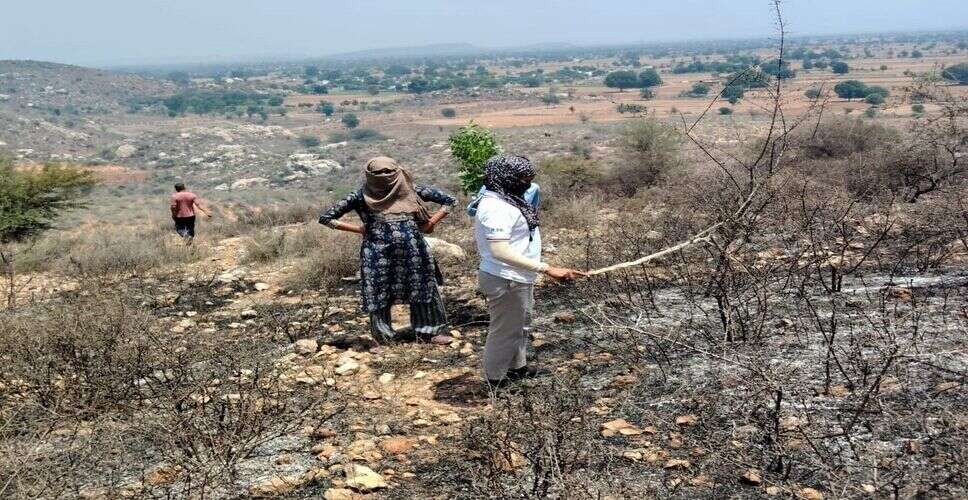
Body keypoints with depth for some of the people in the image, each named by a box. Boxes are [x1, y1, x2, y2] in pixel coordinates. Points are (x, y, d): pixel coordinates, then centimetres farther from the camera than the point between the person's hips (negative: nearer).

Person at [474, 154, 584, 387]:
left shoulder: (507, 200, 6)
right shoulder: (496, 207, -26)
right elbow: (500, 251, -34)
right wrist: (547, 269, -35)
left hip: (518, 279, 11)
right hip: (506, 281, -11)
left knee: (520, 325, 26)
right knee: (505, 330, 5)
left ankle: (517, 367, 44)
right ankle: (496, 380, 21)